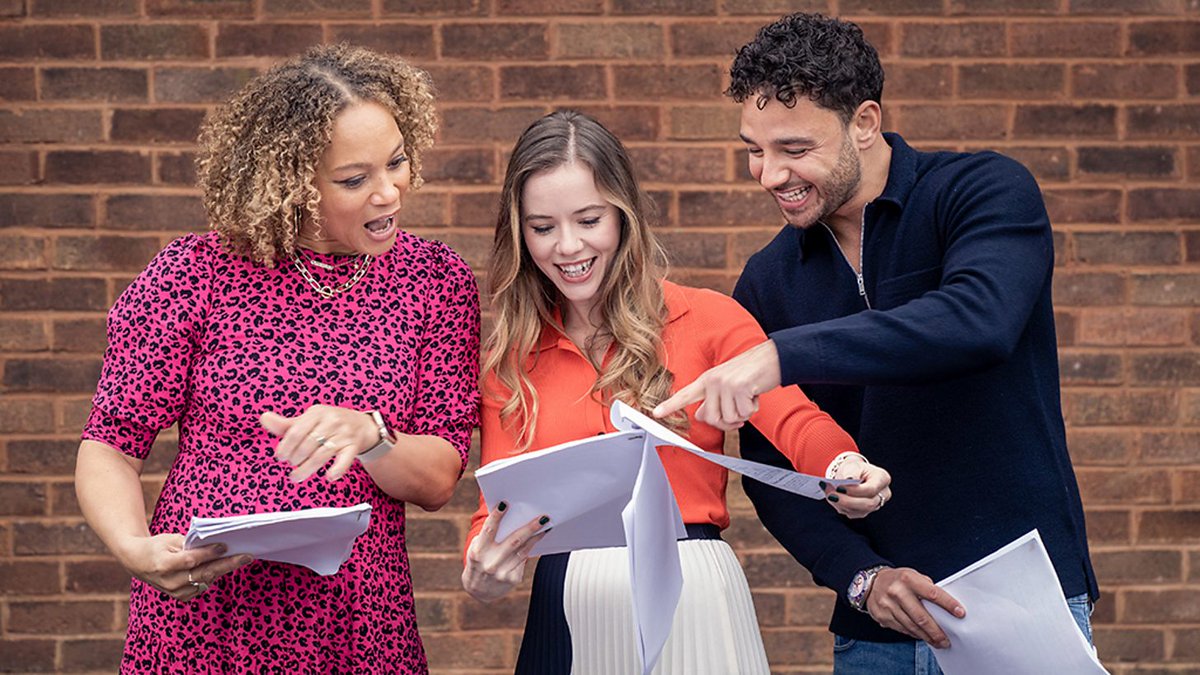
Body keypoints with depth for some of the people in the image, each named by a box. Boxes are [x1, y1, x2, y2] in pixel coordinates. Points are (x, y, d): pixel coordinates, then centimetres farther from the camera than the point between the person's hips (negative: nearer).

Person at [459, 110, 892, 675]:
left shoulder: (707, 320, 1)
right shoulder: (509, 358, 8)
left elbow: (795, 423, -12)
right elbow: (498, 505, 3)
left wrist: (845, 471, -35)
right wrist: (483, 574, -21)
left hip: (692, 598, -2)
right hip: (568, 610, 2)